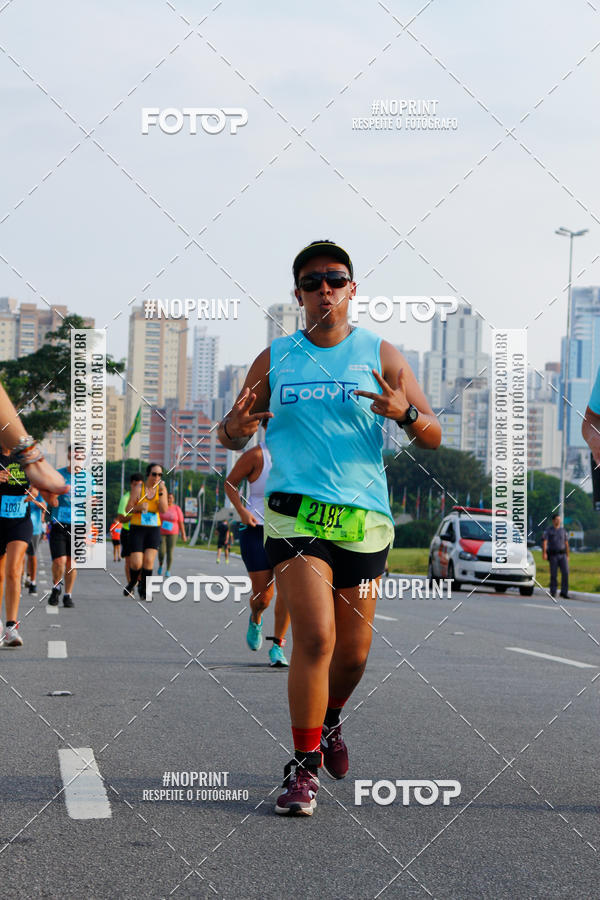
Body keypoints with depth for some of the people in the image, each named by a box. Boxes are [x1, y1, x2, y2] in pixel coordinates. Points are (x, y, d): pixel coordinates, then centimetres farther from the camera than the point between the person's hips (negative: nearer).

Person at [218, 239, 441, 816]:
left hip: (364, 518, 2)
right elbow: (230, 436, 15)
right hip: (295, 513, -1)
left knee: (353, 651, 8)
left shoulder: (381, 356, 8)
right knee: (316, 638, -17)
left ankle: (328, 719, 39)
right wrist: (236, 428, -10)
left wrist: (406, 414, -18)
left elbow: (433, 437, 5)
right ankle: (304, 767, -7)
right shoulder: (274, 359, 9)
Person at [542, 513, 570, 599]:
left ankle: (564, 592, -6)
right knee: (553, 574, -1)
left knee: (565, 572, -11)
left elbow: (566, 544, 16)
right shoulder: (548, 530, -3)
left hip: (562, 554, 3)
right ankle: (553, 592, 14)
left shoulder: (563, 531, 10)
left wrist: (567, 556, 15)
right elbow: (544, 542, -15)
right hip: (553, 555, -3)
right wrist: (544, 553, -28)